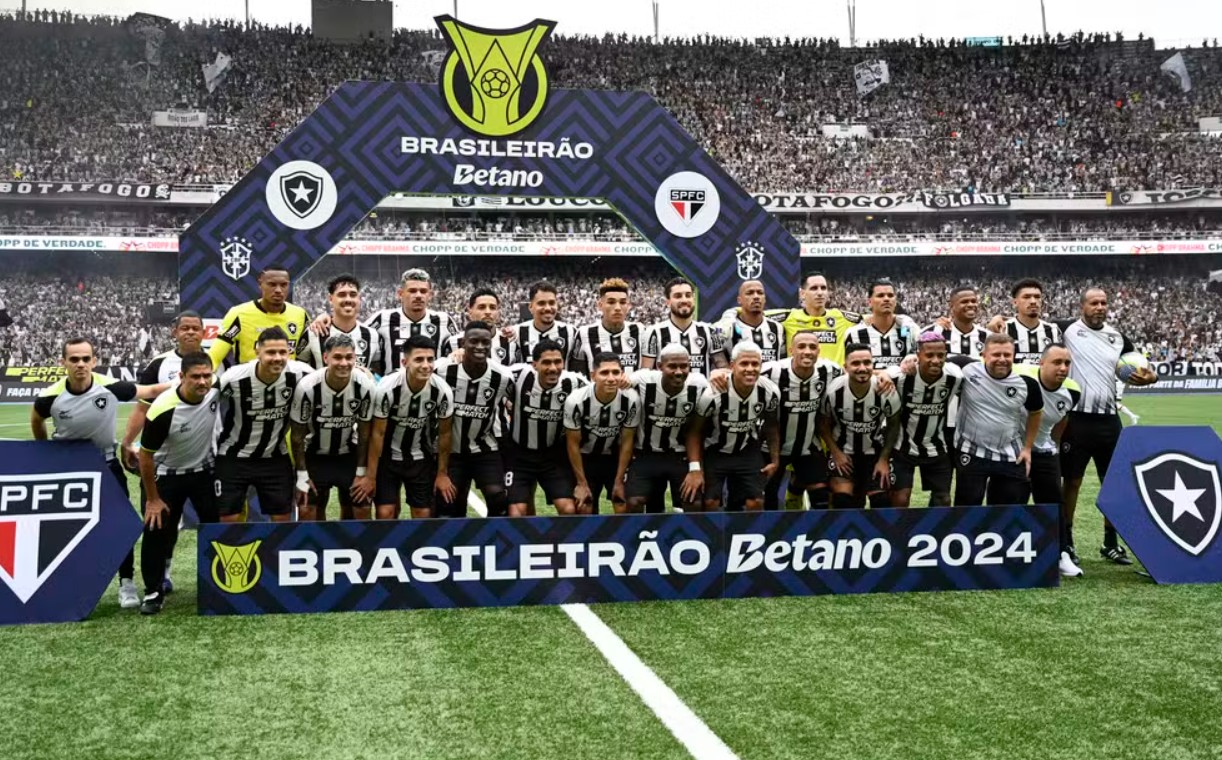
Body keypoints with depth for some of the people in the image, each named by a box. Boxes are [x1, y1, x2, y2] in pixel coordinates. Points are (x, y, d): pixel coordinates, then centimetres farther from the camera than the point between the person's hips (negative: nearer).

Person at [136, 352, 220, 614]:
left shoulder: (217, 390, -22)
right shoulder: (162, 410, -32)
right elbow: (146, 456, -19)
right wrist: (152, 499, -12)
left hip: (204, 470, 3)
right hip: (165, 474, -3)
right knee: (157, 531, -3)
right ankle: (154, 592, 13)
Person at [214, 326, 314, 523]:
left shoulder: (300, 374, -19)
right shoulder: (234, 378, -24)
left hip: (276, 457, 2)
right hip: (233, 457, -2)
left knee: (283, 518, 7)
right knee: (229, 519, 2)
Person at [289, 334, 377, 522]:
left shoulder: (365, 386, -23)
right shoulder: (307, 387, -28)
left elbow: (364, 432, -8)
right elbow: (297, 434, -14)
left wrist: (362, 472, -4)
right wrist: (302, 475, -11)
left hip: (348, 454, 2)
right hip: (314, 455, -2)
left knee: (361, 508, 2)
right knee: (307, 510, -5)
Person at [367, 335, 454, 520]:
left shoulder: (443, 391, -21)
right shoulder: (387, 388, -27)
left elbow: (445, 433, -5)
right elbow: (378, 433, -16)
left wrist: (442, 473, 1)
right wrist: (370, 476, -11)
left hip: (422, 458, 2)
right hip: (389, 456, -2)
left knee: (424, 516, 2)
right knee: (385, 513, -7)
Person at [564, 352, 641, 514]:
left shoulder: (631, 400, -24)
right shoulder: (576, 401, -28)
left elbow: (627, 442, -11)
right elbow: (573, 444, -13)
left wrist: (619, 482, -6)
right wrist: (582, 483, -9)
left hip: (616, 457, 1)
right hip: (585, 458, -1)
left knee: (624, 509, -6)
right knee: (584, 510, -4)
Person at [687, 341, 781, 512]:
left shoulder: (770, 392, -19)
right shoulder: (713, 394, -31)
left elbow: (771, 427, 2)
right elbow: (695, 431, -16)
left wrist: (775, 459, 6)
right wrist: (695, 468, -21)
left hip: (748, 452, 3)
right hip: (714, 452, -3)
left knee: (755, 502, -1)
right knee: (710, 503, -9)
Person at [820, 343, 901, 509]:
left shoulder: (887, 392, -21)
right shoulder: (833, 391, -22)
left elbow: (893, 426, -4)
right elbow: (824, 425, -4)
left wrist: (884, 459, -5)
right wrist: (836, 453, -12)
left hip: (875, 451, 1)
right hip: (842, 451, -1)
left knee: (881, 500, -5)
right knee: (842, 498, -14)